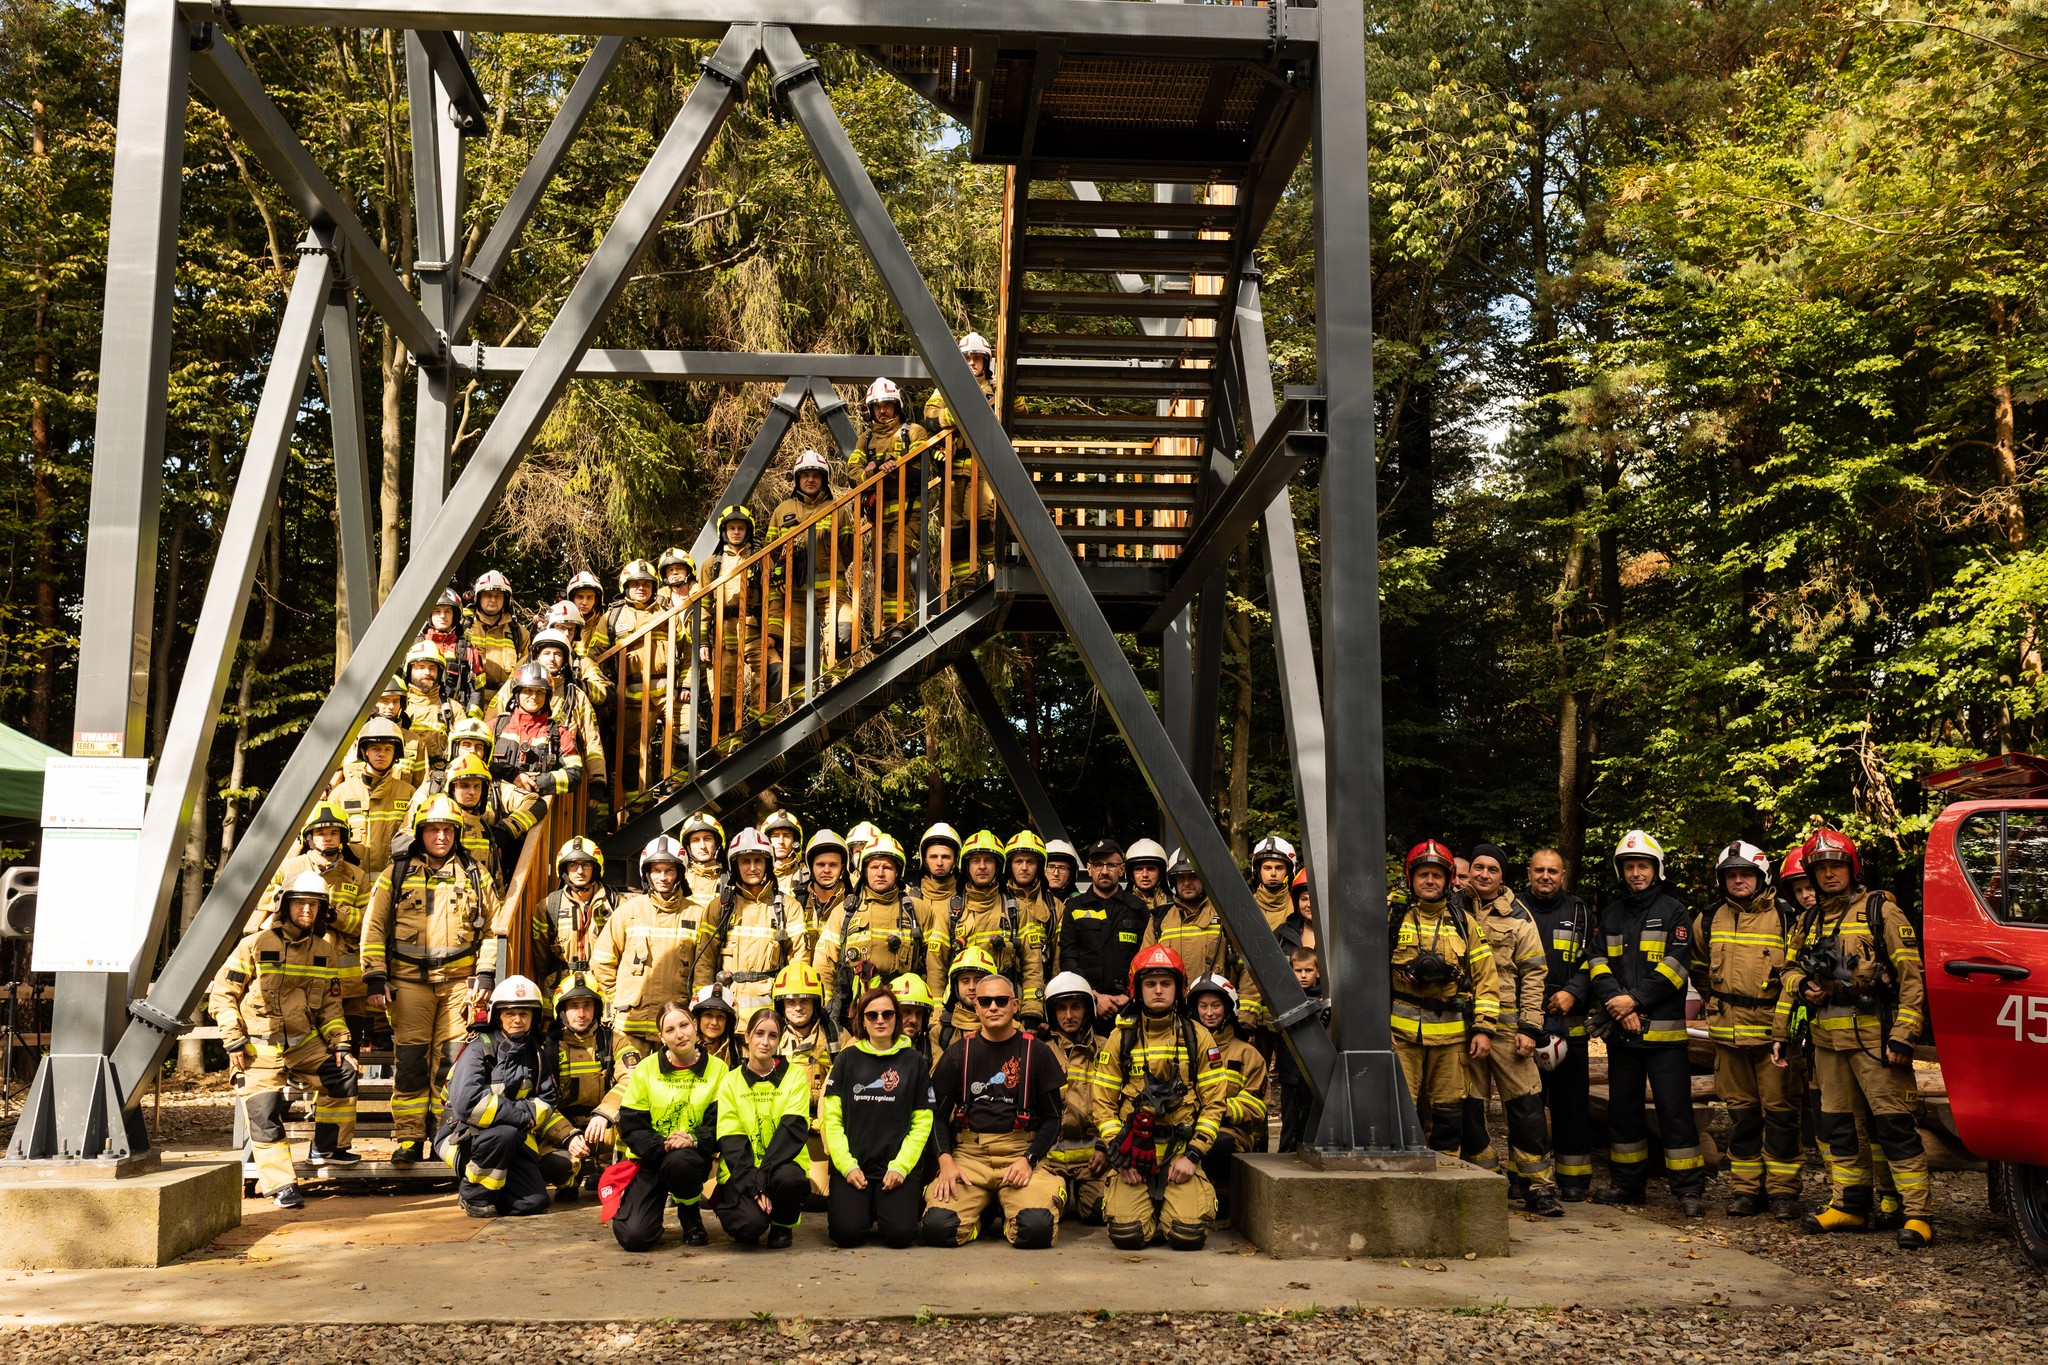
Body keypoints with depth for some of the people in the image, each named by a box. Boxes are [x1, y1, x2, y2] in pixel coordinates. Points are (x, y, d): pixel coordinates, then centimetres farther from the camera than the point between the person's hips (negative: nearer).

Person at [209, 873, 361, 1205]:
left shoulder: (324, 950, 7)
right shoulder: (255, 945, -6)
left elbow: (330, 1003, 14)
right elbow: (222, 994, -4)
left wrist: (341, 1043, 2)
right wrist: (234, 1041, -11)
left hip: (305, 1042, 4)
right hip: (260, 1047, -4)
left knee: (343, 1074, -12)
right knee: (264, 1111, -12)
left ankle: (327, 1147, 5)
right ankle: (281, 1184, -6)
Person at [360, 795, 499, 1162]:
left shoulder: (474, 875, 11)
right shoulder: (396, 874, 8)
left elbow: (491, 928, 13)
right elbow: (374, 927, 6)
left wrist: (486, 973, 4)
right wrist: (375, 977, -2)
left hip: (458, 980, 1)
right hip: (409, 980, 0)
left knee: (451, 1059, 0)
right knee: (409, 1060, -1)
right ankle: (409, 1139, 5)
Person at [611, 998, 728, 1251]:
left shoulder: (717, 1069, -1)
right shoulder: (646, 1069, -1)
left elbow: (719, 1123, -6)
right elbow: (630, 1125, -5)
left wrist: (694, 1139, -27)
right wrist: (661, 1145, -22)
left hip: (693, 1156, 0)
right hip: (649, 1159, 1)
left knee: (679, 1162, -39)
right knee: (634, 1237, -19)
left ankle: (691, 1213, -5)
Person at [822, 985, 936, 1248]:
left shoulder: (914, 1062, 5)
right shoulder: (847, 1059, 6)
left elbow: (922, 1123, 2)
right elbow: (832, 1118, 2)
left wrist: (900, 1166, -10)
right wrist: (847, 1165, -10)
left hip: (899, 1167, 0)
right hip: (852, 1165, 1)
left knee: (899, 1234, -21)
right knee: (847, 1232, -21)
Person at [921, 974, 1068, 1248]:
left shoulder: (1036, 1053, 7)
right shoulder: (958, 1053, 11)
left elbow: (1053, 1117, 8)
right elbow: (938, 1114, 11)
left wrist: (1028, 1159, -9)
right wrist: (945, 1161, -6)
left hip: (1022, 1153, -1)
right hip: (967, 1154, 1)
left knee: (1038, 1229, -28)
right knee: (938, 1227, -24)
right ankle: (980, 1216, 11)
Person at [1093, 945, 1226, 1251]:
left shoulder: (1198, 1038, 5)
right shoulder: (1121, 1039, 6)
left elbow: (1213, 1103, 4)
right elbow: (1104, 1103, 6)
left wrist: (1192, 1155, -7)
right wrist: (1119, 1158, -6)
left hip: (1181, 1154, 0)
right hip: (1132, 1156, 0)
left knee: (1188, 1236, -19)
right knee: (1127, 1235, -20)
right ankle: (1149, 1209, 15)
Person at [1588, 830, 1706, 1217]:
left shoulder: (1673, 913, 1)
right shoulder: (1609, 915, 14)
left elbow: (1675, 966, -9)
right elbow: (1598, 963, 5)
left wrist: (1635, 999, -16)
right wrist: (1616, 1003, -12)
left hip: (1663, 1030, -5)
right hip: (1620, 1029, 5)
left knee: (1674, 1110, -7)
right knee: (1622, 1109, 12)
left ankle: (1689, 1189, -2)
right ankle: (1627, 1183, 22)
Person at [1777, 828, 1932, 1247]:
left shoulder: (1881, 910, -1)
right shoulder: (1810, 921, 16)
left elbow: (1911, 975, -7)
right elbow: (1791, 969, 26)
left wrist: (1903, 1035, -14)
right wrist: (1802, 985, 4)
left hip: (1873, 1034, -6)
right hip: (1827, 1037, 6)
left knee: (1893, 1123, -9)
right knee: (1836, 1123, 11)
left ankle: (1917, 1214, -6)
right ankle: (1848, 1204, 21)